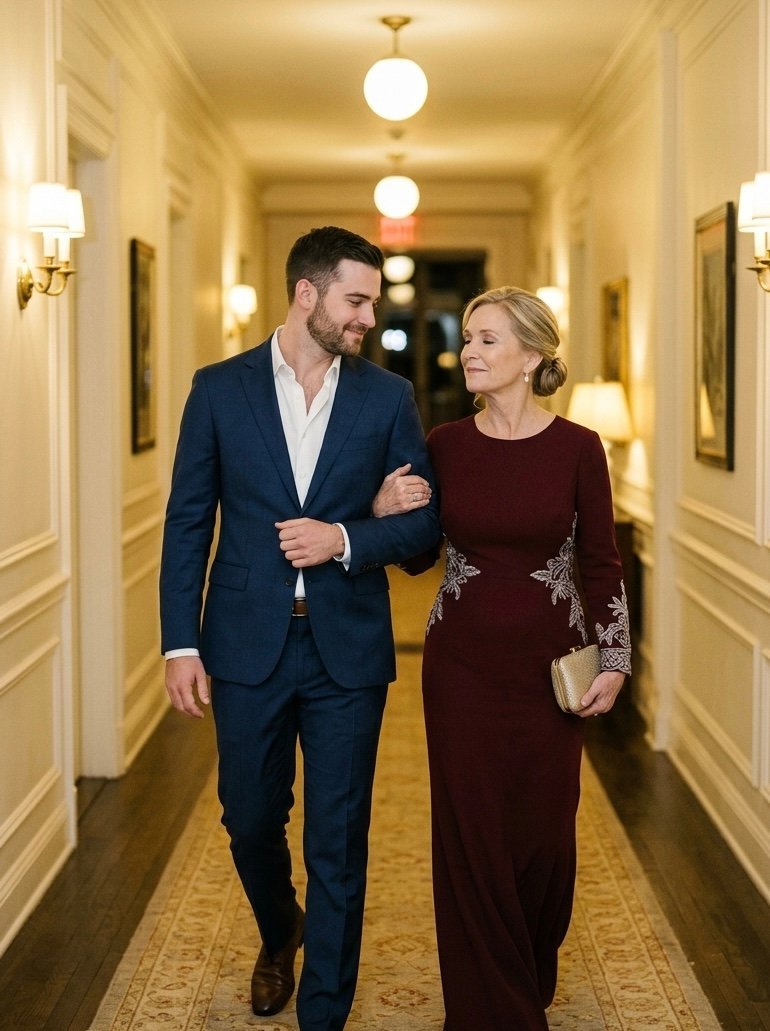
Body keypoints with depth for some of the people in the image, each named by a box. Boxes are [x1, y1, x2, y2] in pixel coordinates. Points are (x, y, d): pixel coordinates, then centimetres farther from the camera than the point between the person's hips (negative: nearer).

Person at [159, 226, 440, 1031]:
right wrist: (180, 643, -4)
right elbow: (188, 523, 1)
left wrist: (344, 539, -15)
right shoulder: (219, 388, 1)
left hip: (347, 648, 0)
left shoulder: (387, 397, 2)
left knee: (338, 844, 4)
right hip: (247, 644, 1)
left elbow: (425, 519, 3)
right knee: (250, 819, 16)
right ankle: (278, 934, 47)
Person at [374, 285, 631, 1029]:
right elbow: (418, 557, 8)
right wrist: (386, 515, -12)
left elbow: (601, 563, 0)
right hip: (461, 664, 1)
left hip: (549, 663, -1)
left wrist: (614, 661, -4)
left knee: (545, 830, 7)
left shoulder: (576, 448, -6)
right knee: (471, 834, 3)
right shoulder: (445, 445, -1)